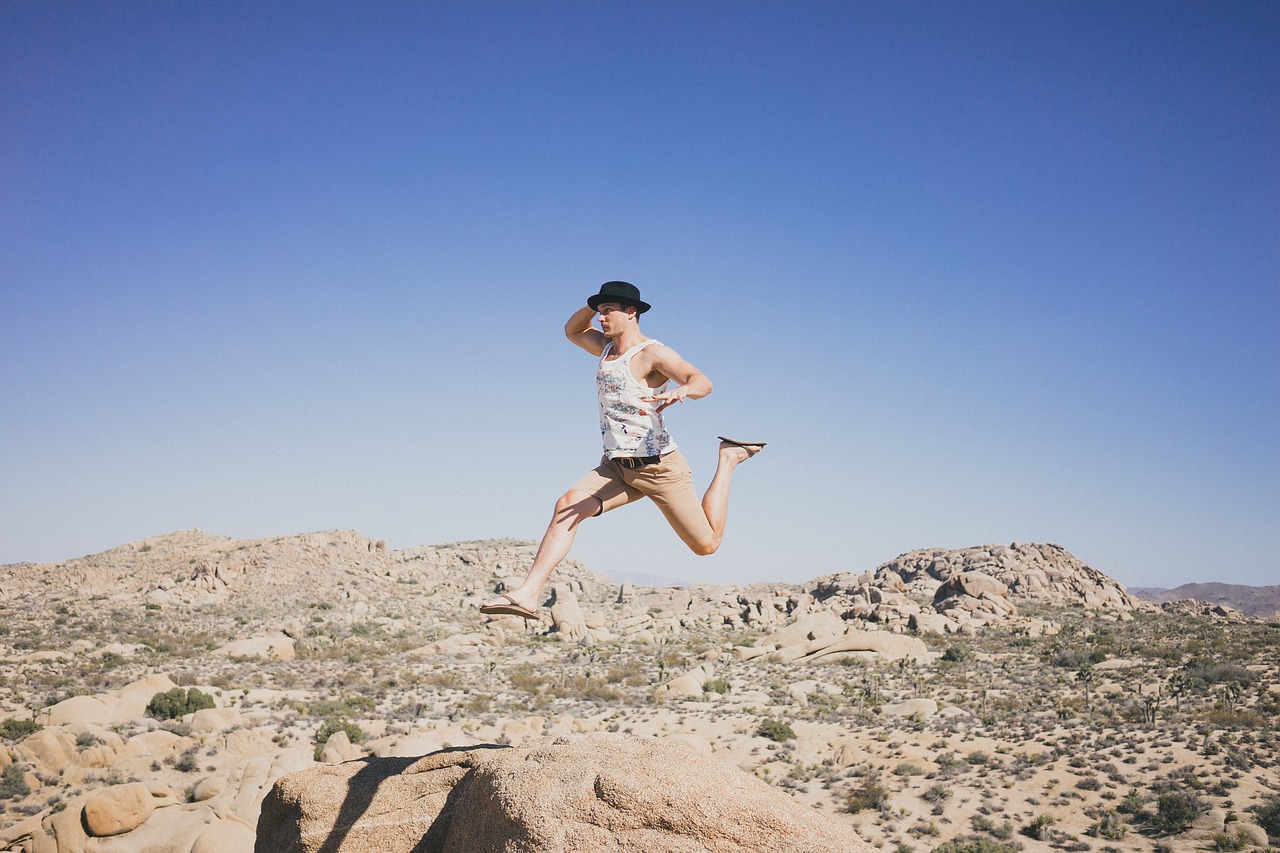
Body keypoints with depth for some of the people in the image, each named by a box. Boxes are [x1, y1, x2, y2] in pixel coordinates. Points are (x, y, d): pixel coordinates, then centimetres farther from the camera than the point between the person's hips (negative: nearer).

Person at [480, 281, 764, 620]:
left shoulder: (653, 353, -14)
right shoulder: (607, 348, 12)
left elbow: (703, 382, -28)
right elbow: (572, 331, 31)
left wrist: (680, 390, -52)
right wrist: (593, 305, 10)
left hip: (659, 466, -6)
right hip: (616, 466, 7)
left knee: (706, 544, 1)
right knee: (567, 505, -19)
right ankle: (528, 594, -25)